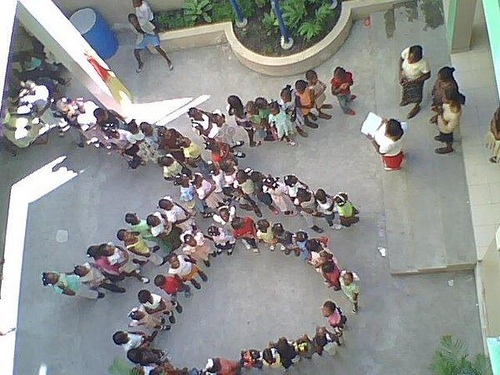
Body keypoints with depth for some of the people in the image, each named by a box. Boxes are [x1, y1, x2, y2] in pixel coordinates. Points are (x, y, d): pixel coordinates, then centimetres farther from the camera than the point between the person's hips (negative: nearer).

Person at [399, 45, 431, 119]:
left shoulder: (423, 64, -43)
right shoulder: (406, 51, -34)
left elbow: (427, 75, -23)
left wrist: (412, 82, -27)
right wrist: (400, 74, -17)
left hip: (417, 81, -4)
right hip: (406, 77, 4)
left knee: (416, 94, 25)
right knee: (406, 89, 33)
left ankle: (416, 107, 58)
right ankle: (407, 100, 67)